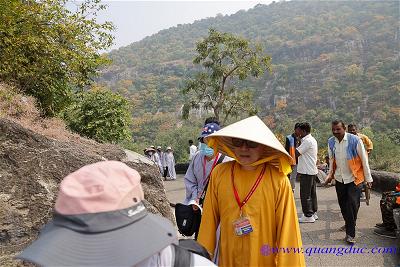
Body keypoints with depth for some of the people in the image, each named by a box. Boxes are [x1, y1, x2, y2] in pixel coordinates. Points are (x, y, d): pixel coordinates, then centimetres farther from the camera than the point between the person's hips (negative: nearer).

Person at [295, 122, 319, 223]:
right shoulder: (312, 139, 14)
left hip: (306, 171, -10)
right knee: (312, 193, 16)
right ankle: (313, 213, 25)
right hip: (313, 170, 10)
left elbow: (296, 153, -21)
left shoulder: (307, 141, -18)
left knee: (305, 194, -3)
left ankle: (308, 216, 2)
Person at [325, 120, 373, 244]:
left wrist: (368, 178, -6)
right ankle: (348, 223, 39)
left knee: (353, 205, -7)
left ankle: (350, 233, 3)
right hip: (339, 178, 4)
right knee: (343, 204, 15)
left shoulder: (355, 140, -16)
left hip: (354, 178, -4)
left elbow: (364, 159, -9)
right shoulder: (331, 142, -2)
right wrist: (330, 174, 1)